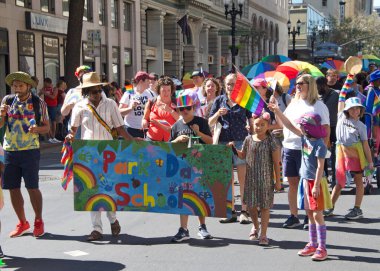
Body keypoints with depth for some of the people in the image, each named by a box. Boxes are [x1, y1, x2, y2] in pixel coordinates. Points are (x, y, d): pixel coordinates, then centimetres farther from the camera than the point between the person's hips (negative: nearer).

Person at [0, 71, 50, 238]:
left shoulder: (38, 103, -2)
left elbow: (47, 127, 2)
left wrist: (38, 128, -19)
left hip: (30, 150, -3)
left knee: (32, 187, -3)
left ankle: (38, 222, 16)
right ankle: (22, 223, 23)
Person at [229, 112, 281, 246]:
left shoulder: (271, 142, -8)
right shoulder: (248, 139, 2)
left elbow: (276, 163, -5)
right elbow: (243, 155, 16)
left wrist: (278, 181, -6)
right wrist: (234, 148, -2)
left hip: (266, 179, -3)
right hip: (251, 178, 3)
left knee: (264, 206, 3)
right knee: (250, 205, 10)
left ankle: (263, 234, 12)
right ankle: (256, 226, 37)